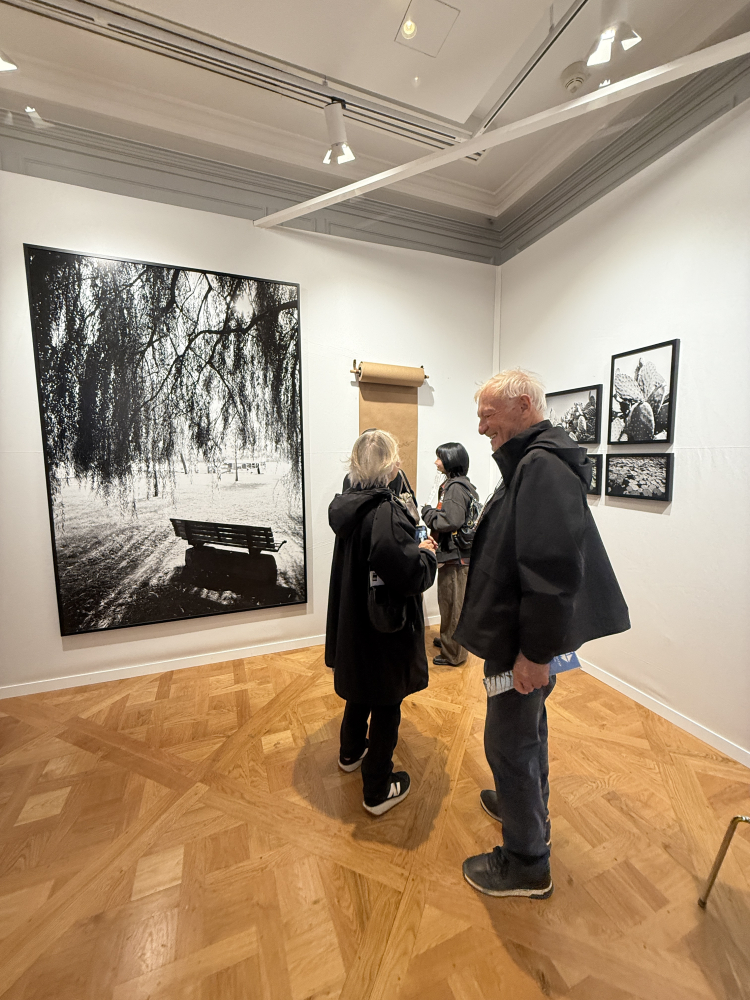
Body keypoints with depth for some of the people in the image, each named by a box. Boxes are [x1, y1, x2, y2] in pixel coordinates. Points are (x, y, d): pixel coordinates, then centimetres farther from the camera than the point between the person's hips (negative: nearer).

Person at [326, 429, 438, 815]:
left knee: (361, 689, 29)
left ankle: (351, 753, 52)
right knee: (386, 706, 12)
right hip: (385, 628, -8)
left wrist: (413, 545, 7)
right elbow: (411, 576, -33)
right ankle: (378, 790, 33)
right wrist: (427, 553, -13)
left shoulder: (349, 505, -1)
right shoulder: (386, 512, -28)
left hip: (354, 623, 8)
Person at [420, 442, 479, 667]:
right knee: (448, 601, 23)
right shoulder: (455, 484, 12)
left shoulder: (456, 488, -18)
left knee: (453, 604, 3)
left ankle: (454, 653, 18)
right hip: (452, 553, 10)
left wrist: (427, 512, -15)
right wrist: (433, 513, 4)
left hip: (456, 556, -10)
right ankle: (448, 639, 41)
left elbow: (451, 521, -28)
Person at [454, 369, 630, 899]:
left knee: (509, 744, 9)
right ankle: (528, 808, 50)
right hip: (525, 635, 10)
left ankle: (527, 864, 31)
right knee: (528, 727, 26)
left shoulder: (542, 466, -23)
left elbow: (554, 567, -30)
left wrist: (536, 651, -23)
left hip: (524, 643, -10)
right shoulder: (532, 462, 10)